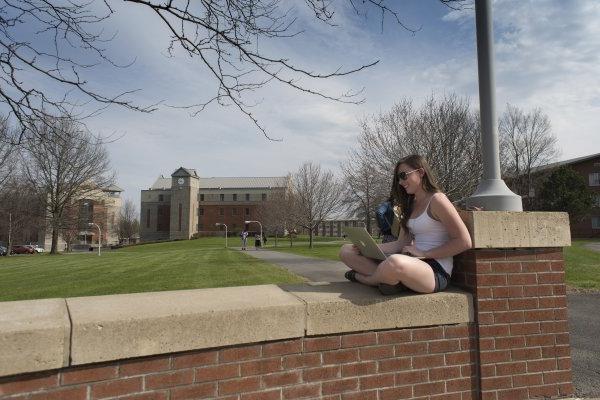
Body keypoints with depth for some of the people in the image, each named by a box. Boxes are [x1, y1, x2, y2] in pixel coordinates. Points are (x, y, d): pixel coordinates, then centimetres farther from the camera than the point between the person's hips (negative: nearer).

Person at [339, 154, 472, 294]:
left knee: (395, 262, -43)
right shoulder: (410, 205, 17)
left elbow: (464, 242, -12)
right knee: (346, 251, 2)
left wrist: (424, 253, -14)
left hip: (436, 272, -8)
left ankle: (362, 277, -11)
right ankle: (390, 279, -16)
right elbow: (401, 244, 12)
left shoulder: (437, 200, -6)